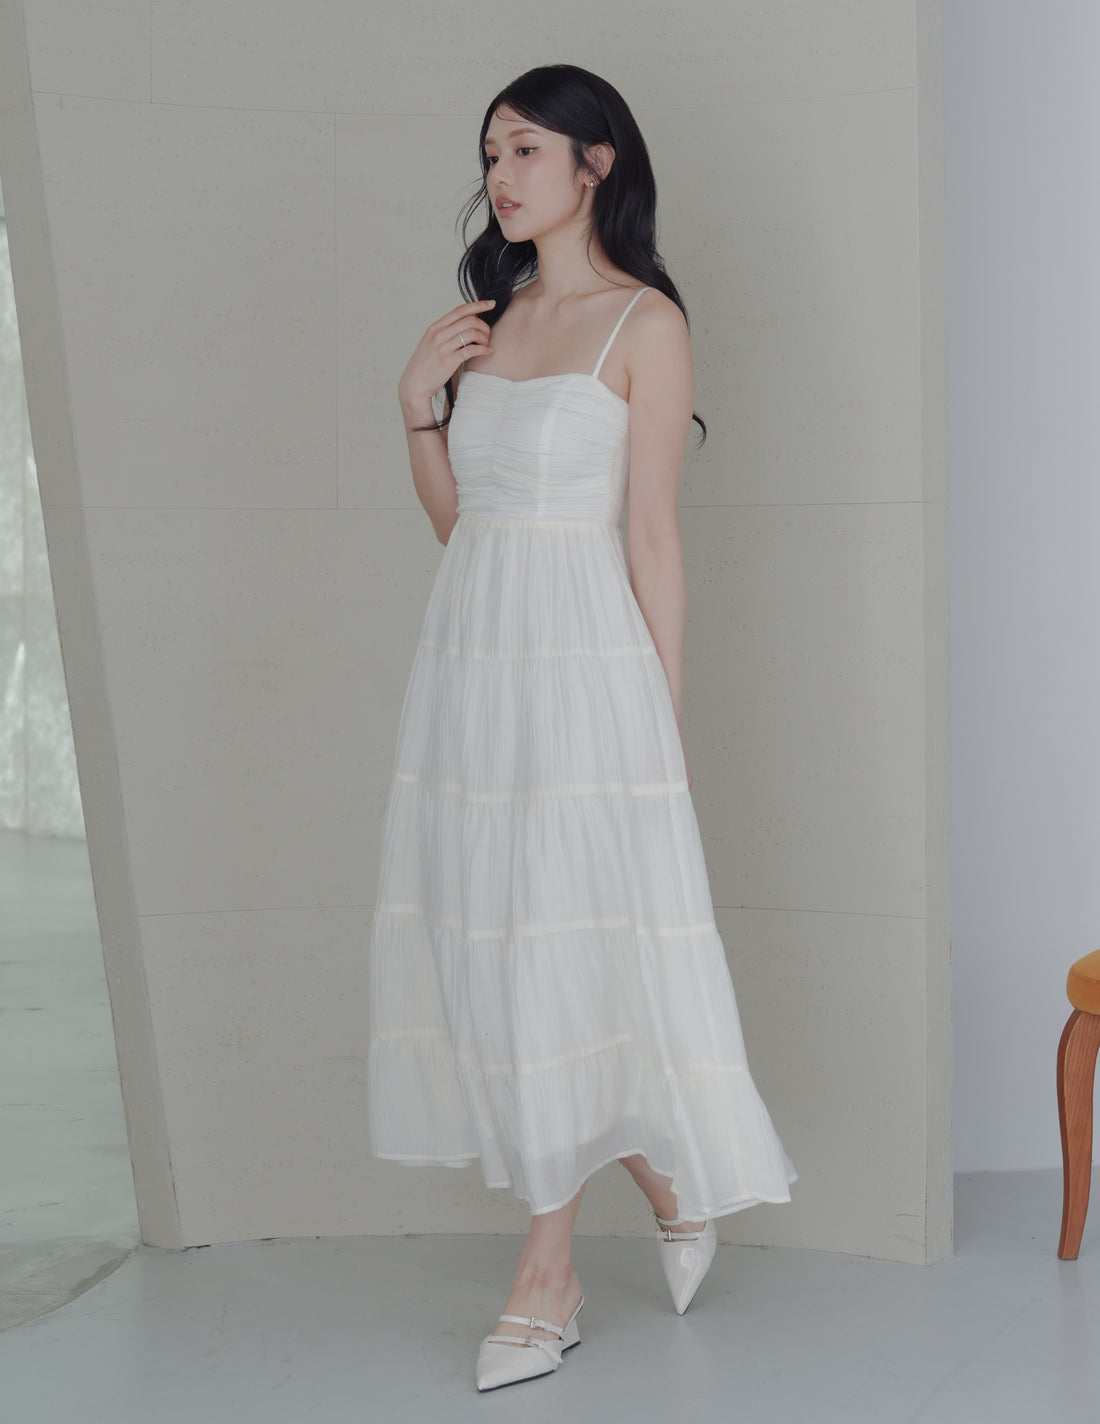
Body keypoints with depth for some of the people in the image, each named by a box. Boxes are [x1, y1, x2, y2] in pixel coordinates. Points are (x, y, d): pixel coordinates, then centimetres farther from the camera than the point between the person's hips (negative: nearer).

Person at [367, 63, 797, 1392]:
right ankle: (658, 1171, 25)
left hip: (583, 659, -7)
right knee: (497, 942, 7)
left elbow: (652, 534, -7)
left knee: (563, 943, -2)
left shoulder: (643, 323, -4)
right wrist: (417, 405, 1)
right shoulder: (487, 315, 14)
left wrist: (666, 715, -7)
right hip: (470, 650, 7)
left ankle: (549, 1267, 12)